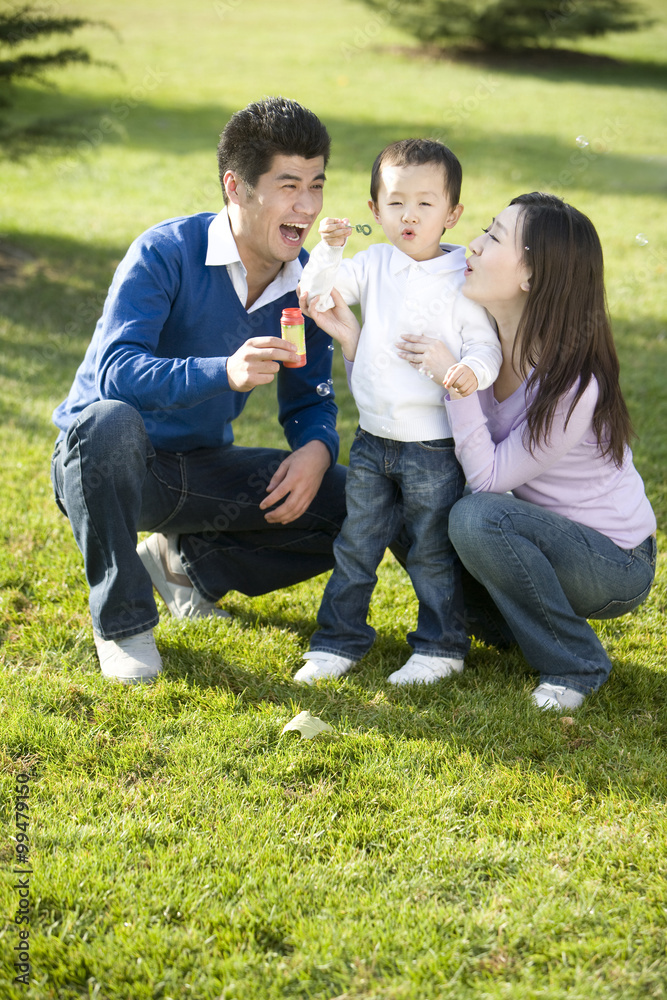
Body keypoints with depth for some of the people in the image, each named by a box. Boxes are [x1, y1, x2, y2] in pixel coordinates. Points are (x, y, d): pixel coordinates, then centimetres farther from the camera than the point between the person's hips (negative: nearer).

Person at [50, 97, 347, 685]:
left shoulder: (306, 283, -4)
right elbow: (113, 372, -32)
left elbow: (309, 403, 4)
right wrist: (225, 372, -48)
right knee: (110, 421, -41)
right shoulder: (166, 253, -21)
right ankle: (122, 619, -18)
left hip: (202, 470, 5)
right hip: (107, 462, -5)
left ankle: (187, 562, 9)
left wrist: (317, 450, -21)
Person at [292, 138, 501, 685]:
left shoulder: (464, 281, -8)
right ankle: (339, 641, 25)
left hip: (435, 445, -4)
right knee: (356, 544, 13)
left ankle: (440, 646, 21)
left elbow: (486, 345, -8)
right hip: (374, 439, 5)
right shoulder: (373, 266, 4)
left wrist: (472, 369, -29)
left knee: (432, 552, 6)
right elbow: (315, 294, 3)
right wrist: (328, 250, -14)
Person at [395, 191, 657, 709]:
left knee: (478, 517, -30)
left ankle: (577, 664, -9)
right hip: (546, 534, 7)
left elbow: (489, 476, -26)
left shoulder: (575, 383, -28)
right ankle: (508, 622, 13)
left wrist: (457, 382, -32)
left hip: (616, 565, -7)